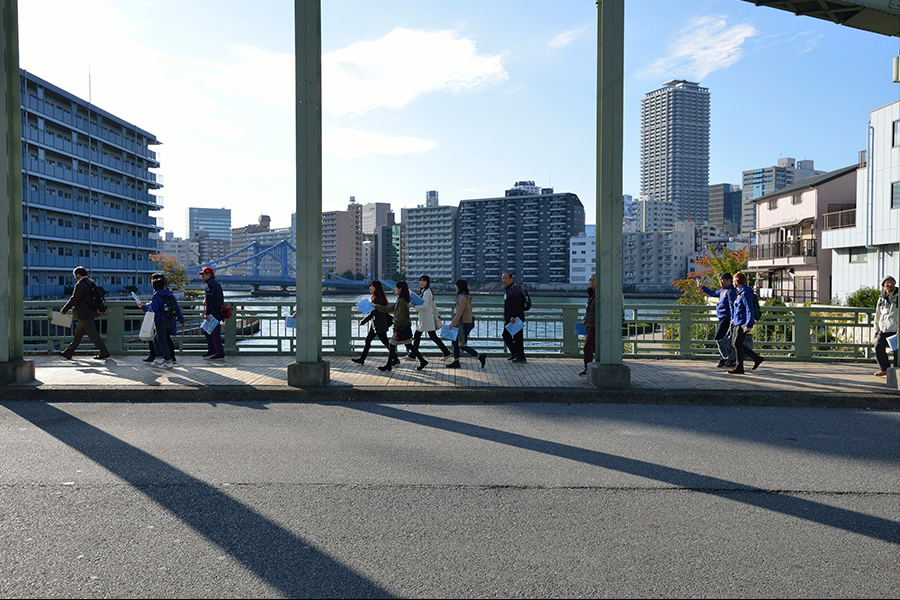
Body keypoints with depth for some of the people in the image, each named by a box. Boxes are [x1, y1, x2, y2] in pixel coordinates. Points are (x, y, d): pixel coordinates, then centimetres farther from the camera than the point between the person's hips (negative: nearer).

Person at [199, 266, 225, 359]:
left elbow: (209, 300, -20)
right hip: (219, 312, 10)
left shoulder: (210, 285, -13)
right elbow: (221, 298, 23)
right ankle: (211, 350, 22)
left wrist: (208, 313, -22)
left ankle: (220, 353, -6)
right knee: (207, 331, 18)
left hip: (213, 313, -10)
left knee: (214, 333, -7)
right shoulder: (217, 284, 18)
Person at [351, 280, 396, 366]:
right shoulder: (375, 297, 11)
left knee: (385, 342, -2)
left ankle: (395, 359, 7)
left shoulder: (377, 299, -20)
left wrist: (363, 322, -16)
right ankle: (362, 359, 19)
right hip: (375, 325, 10)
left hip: (379, 325, -10)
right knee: (368, 340, 12)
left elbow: (373, 313, -22)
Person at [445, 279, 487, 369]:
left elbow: (459, 313, -23)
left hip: (464, 324, -10)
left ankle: (480, 357, -2)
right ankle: (456, 362, 17)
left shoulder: (462, 298, -18)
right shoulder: (467, 297, 12)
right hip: (467, 323, 10)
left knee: (463, 345, -5)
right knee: (455, 342, 13)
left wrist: (453, 323, -20)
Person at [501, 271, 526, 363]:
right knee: (506, 335, 13)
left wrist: (514, 316, -28)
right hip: (509, 319, 11)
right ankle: (514, 353, 24)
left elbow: (517, 304, -23)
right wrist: (506, 317, 27)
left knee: (517, 336, -6)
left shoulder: (514, 289, -14)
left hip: (516, 318, -11)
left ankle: (521, 357, 0)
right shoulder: (507, 289, 19)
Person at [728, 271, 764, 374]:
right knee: (735, 343, 12)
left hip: (743, 324, -10)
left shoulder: (745, 293, -15)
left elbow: (749, 310, -20)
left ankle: (739, 368, 2)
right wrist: (733, 319, 26)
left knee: (737, 344, -6)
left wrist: (748, 325, -23)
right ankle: (756, 358, 19)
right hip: (737, 323, 10)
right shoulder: (738, 292, 15)